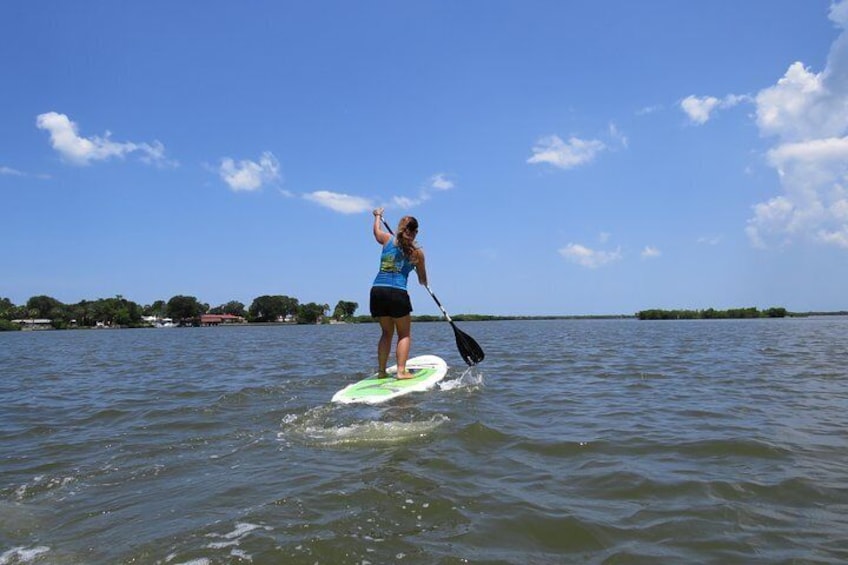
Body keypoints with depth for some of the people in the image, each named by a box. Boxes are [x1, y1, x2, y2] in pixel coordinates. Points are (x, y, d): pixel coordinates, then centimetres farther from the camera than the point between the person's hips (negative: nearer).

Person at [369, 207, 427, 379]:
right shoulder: (417, 252, 5)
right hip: (397, 293, -4)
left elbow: (376, 230, 35)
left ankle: (381, 371, 17)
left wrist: (378, 216, 55)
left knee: (387, 332, 19)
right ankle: (401, 371, 0)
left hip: (377, 290, 4)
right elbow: (423, 279, 18)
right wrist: (424, 283, 41)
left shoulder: (387, 240, 11)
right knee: (404, 334, 10)